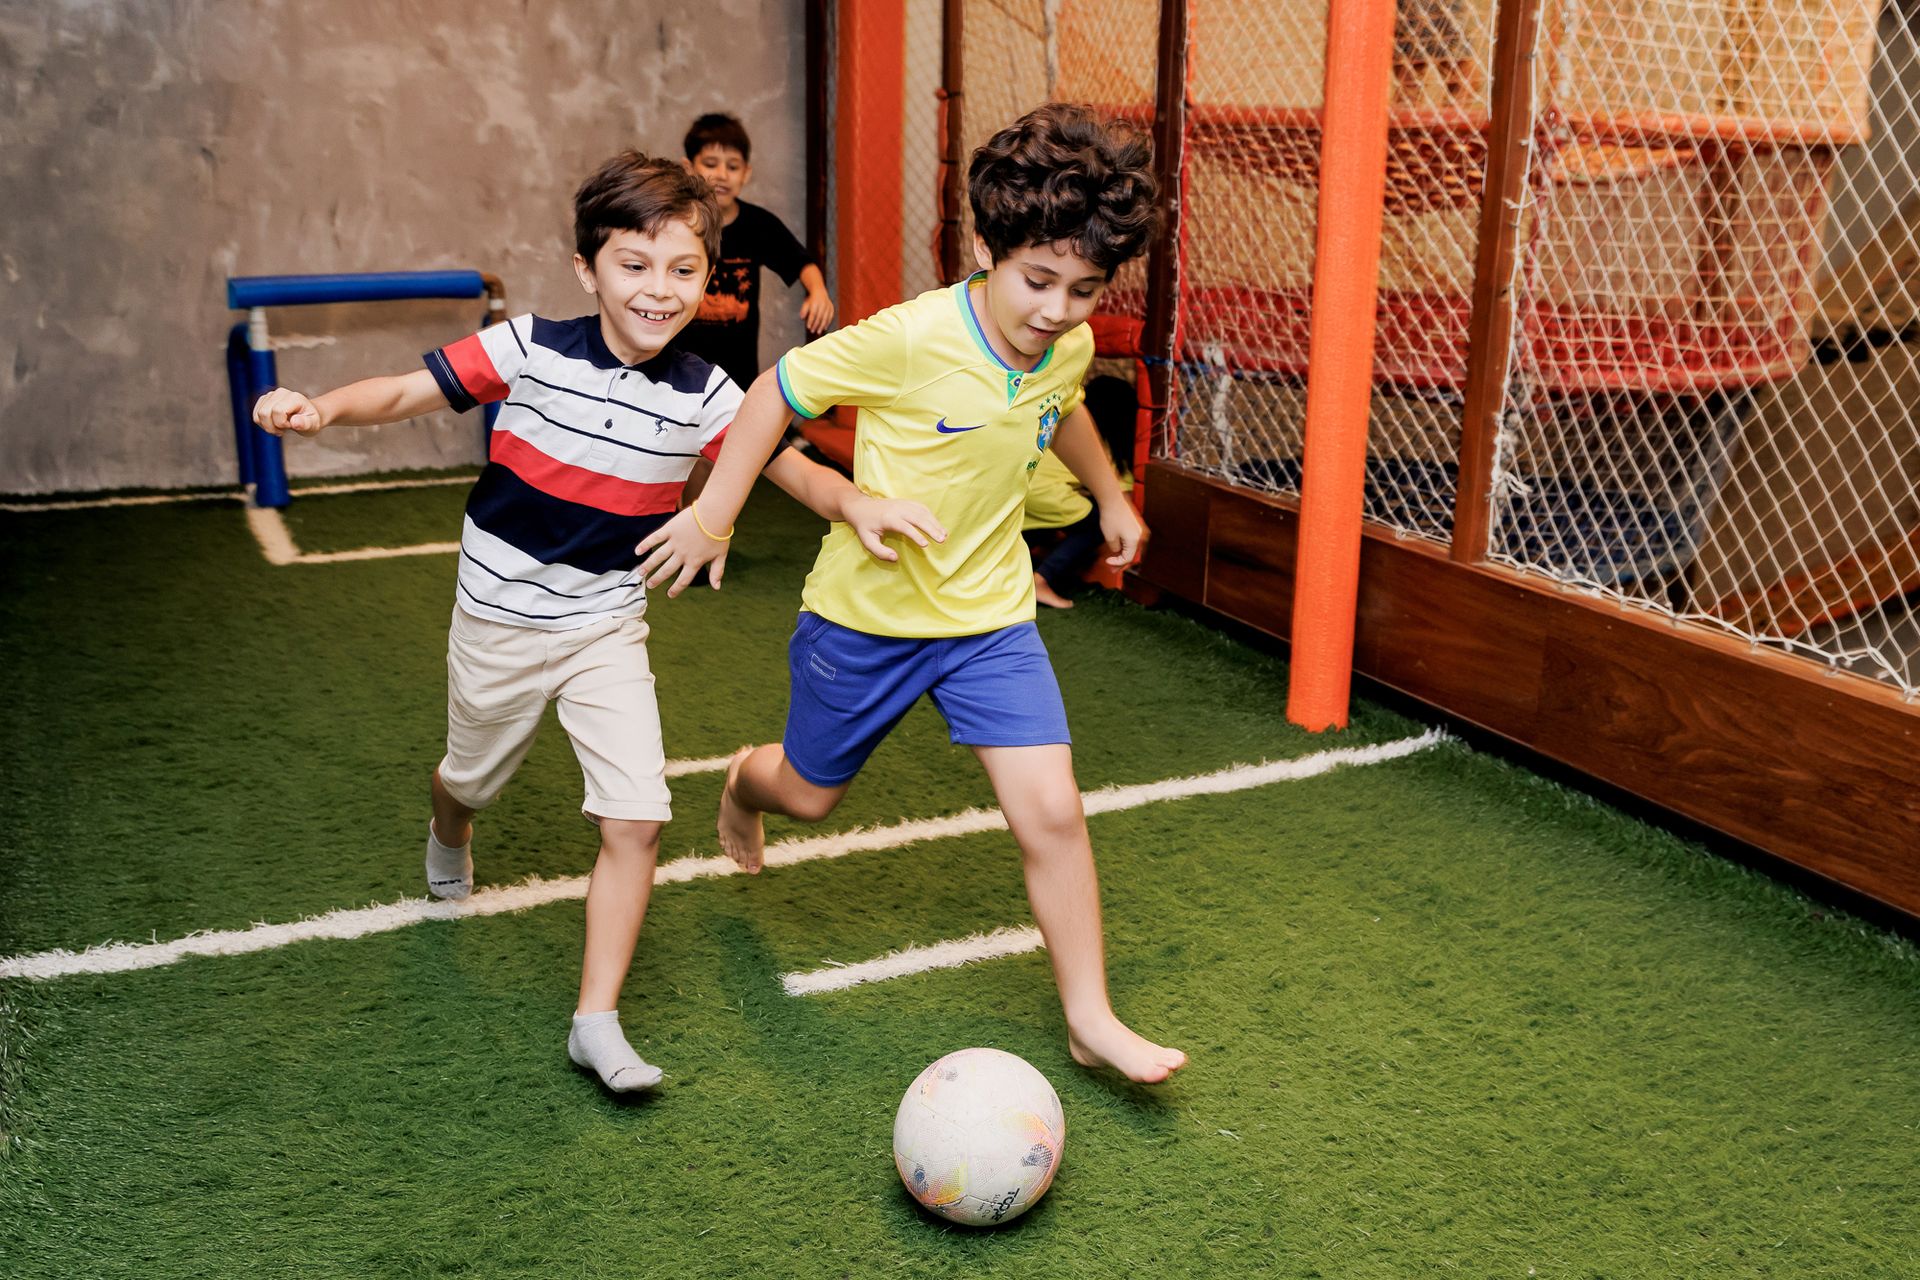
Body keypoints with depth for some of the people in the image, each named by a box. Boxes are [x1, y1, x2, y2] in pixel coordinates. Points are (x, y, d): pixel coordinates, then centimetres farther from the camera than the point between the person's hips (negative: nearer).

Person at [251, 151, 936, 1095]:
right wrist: (321, 408, -31)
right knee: (472, 777, 23)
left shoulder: (701, 395, -10)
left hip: (608, 632, 1)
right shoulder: (529, 350, -16)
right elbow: (408, 394, -13)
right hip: (499, 620, -1)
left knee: (636, 819, -12)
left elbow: (793, 468, -8)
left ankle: (597, 1019, 2)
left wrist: (856, 504, -27)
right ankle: (448, 841, 64)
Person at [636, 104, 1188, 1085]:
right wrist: (712, 515, -15)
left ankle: (1090, 1017, 8)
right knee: (809, 794, 19)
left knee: (1051, 811, -8)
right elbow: (779, 389, -15)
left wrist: (1108, 495, 29)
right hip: (866, 612, -3)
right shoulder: (910, 339, -26)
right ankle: (746, 785, 58)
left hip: (989, 613, 3)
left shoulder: (1070, 348, -8)